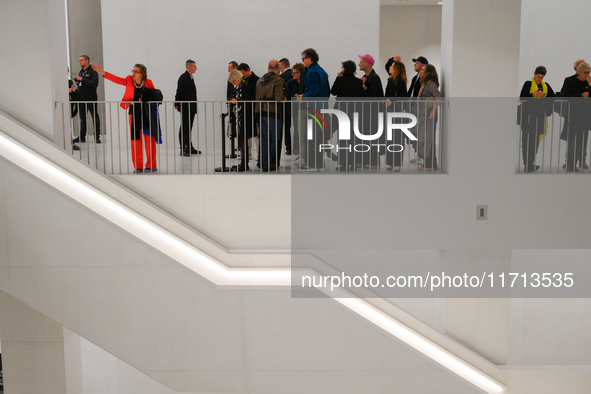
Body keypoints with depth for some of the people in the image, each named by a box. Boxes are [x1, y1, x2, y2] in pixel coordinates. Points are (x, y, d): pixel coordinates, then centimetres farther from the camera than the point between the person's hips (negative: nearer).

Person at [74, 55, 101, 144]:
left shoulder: (93, 71, -7)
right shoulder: (81, 72, 17)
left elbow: (95, 83, -21)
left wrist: (82, 79, -19)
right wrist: (77, 82, 4)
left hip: (91, 99, -8)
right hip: (81, 98, 8)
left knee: (95, 117, -1)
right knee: (82, 118, 11)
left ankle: (97, 137, 2)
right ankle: (82, 137, 16)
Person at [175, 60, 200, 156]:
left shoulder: (190, 78, 18)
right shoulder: (183, 77, -11)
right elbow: (179, 92, -14)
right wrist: (177, 104, -14)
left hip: (191, 108, 9)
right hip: (185, 107, -9)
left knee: (188, 128, 13)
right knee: (184, 128, -6)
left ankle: (189, 148, 20)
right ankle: (183, 149, -4)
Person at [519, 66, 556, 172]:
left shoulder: (546, 86, 13)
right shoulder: (528, 84, 0)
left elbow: (554, 97, 6)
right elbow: (522, 97, -3)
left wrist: (544, 95, -12)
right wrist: (532, 95, -19)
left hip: (539, 115, 5)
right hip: (528, 114, -5)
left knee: (536, 139, 6)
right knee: (527, 138, -7)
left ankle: (531, 163, 15)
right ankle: (527, 164, -3)